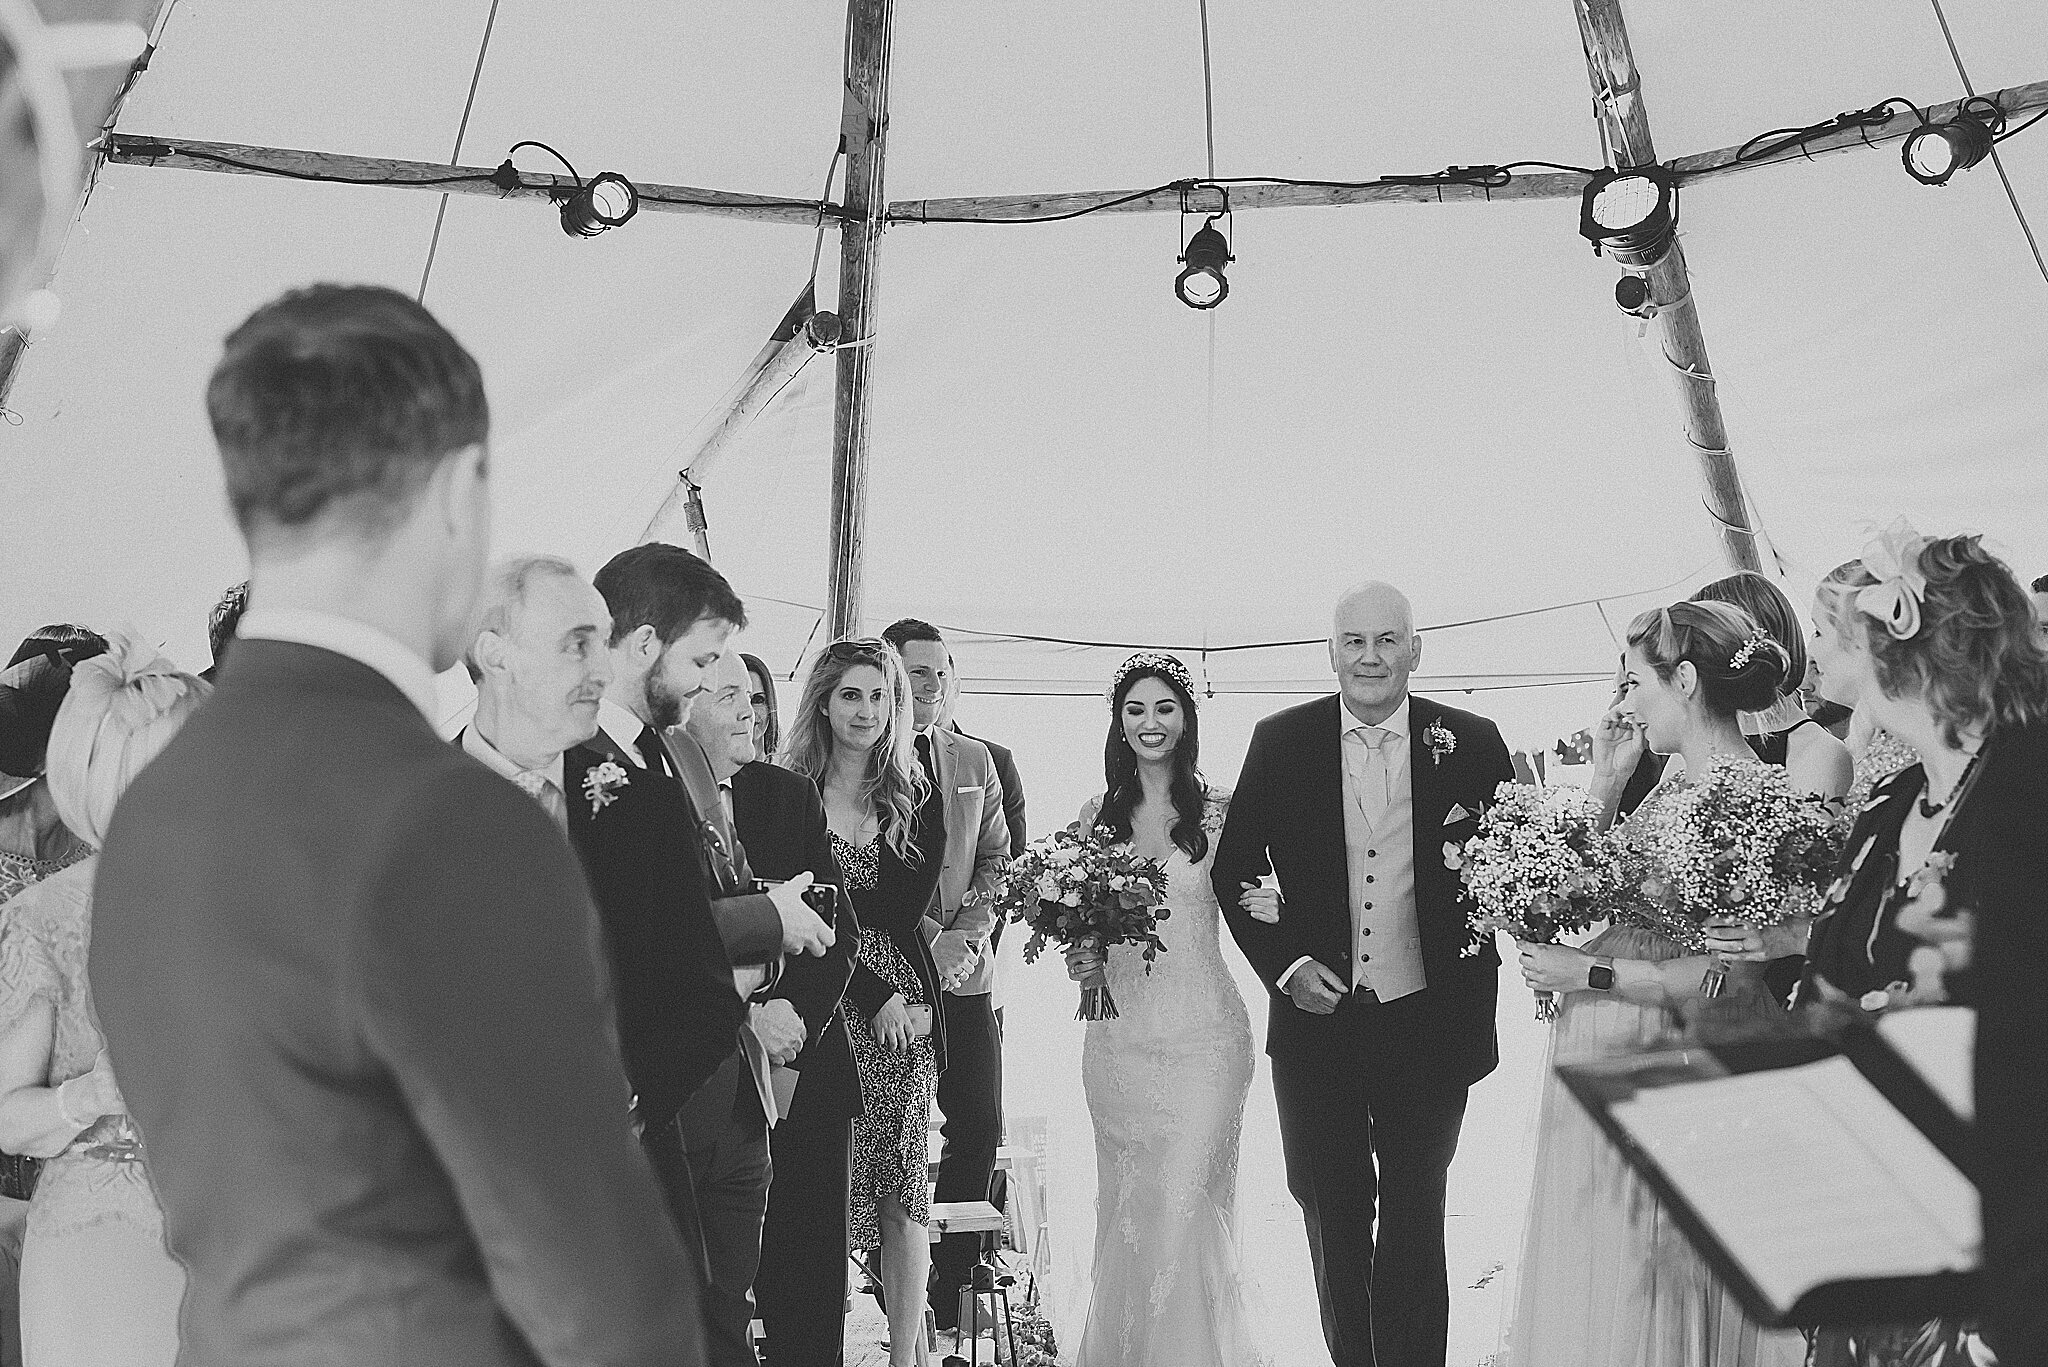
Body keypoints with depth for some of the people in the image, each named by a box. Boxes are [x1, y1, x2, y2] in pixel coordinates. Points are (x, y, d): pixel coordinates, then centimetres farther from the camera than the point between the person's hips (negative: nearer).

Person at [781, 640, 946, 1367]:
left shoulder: (918, 799, 9)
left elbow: (906, 910, 2)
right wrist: (874, 993, -12)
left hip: (904, 1008, 3)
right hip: (823, 1007, -2)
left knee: (903, 1180, 4)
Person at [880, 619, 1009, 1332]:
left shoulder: (976, 760, 15)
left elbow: (997, 858, 15)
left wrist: (970, 930, -2)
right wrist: (929, 938, -14)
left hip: (968, 973, 5)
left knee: (979, 1131, 4)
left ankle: (953, 1285, 15)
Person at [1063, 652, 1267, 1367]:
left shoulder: (1220, 810, -1)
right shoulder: (1098, 814, 6)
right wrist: (1079, 956, -4)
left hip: (1202, 1034, -3)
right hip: (1118, 1033, 3)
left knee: (1186, 1207, -6)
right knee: (1123, 1211, 10)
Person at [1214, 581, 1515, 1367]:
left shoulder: (1472, 743, -4)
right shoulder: (1280, 742, -3)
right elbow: (1234, 869, 2)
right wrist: (1285, 966, -10)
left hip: (1428, 1026, -1)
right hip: (1317, 1017, 1)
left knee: (1415, 1221, 13)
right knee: (1334, 1221, 16)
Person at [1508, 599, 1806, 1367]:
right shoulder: (1677, 781, 7)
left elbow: (1733, 979, -22)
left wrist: (1589, 974, -18)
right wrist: (1604, 785, 3)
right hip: (1605, 1059, 8)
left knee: (1651, 1295, 7)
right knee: (1592, 1292, 19)